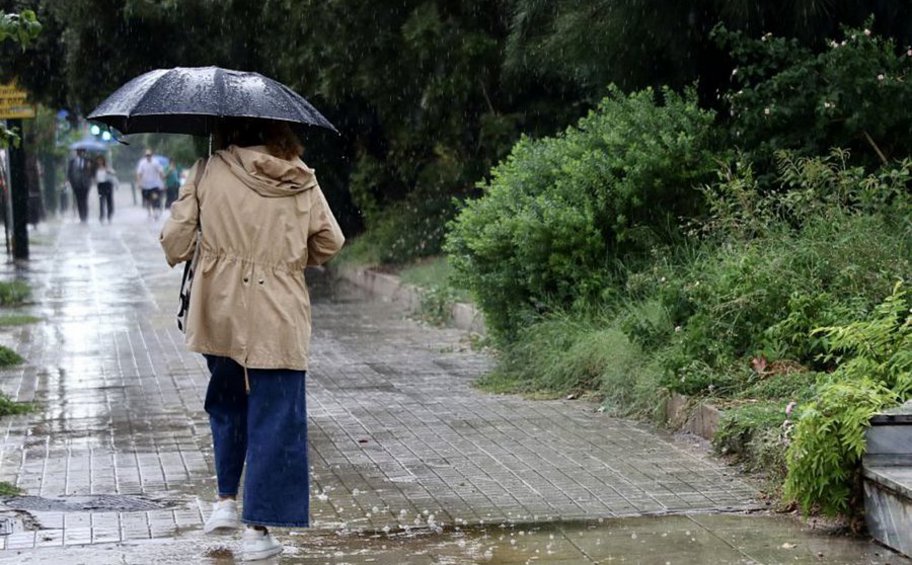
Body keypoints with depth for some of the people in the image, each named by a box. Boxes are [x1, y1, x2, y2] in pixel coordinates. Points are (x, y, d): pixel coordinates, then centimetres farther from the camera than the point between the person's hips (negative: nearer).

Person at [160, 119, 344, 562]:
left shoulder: (209, 172, -3)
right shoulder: (302, 183, 2)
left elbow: (175, 238, -5)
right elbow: (330, 242, 6)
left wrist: (180, 257, 17)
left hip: (220, 311, 1)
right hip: (280, 315, -1)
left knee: (227, 401, 24)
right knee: (274, 418, 3)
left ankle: (226, 500, 20)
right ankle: (257, 529, 1)